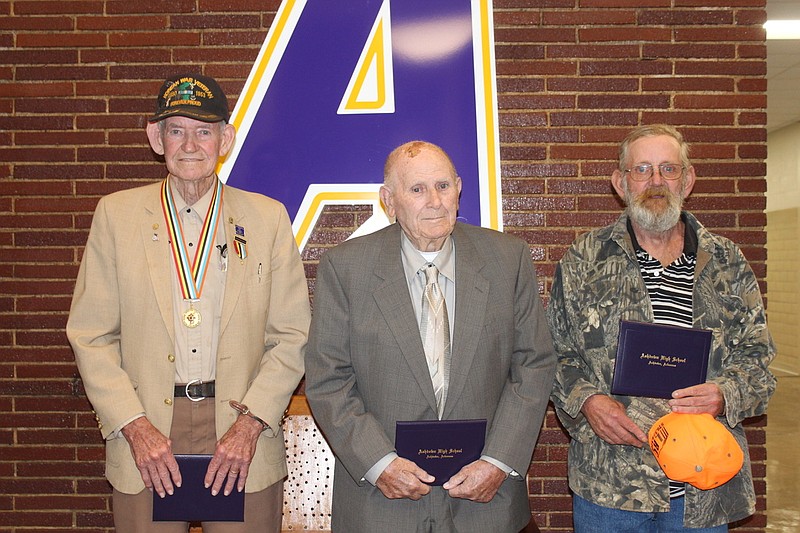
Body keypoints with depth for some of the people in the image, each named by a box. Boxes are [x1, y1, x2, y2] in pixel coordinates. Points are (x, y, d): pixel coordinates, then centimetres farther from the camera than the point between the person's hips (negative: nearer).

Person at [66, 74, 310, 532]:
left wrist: (251, 423, -9)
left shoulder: (268, 217, 2)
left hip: (243, 443, 0)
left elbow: (292, 337, 1)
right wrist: (135, 426, -7)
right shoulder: (116, 214, 3)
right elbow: (91, 336, 3)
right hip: (144, 442, 1)